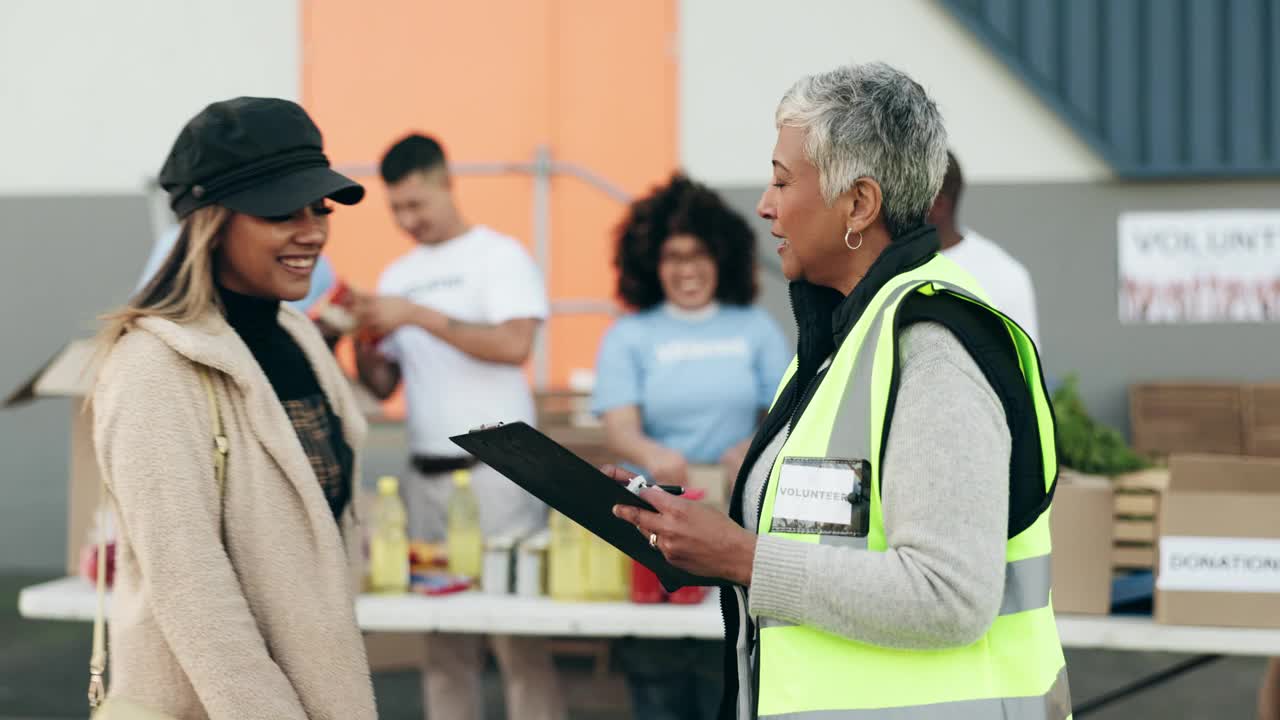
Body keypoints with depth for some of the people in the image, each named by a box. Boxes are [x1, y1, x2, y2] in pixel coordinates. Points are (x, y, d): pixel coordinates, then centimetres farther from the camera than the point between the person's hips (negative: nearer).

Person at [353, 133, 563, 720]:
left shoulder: (499, 255, -1)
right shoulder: (396, 277, 17)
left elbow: (515, 344, -16)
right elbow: (382, 386, 18)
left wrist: (417, 315, -14)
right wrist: (362, 341, -3)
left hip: (495, 467, -5)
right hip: (427, 472, 6)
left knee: (520, 642, -7)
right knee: (444, 647, 4)